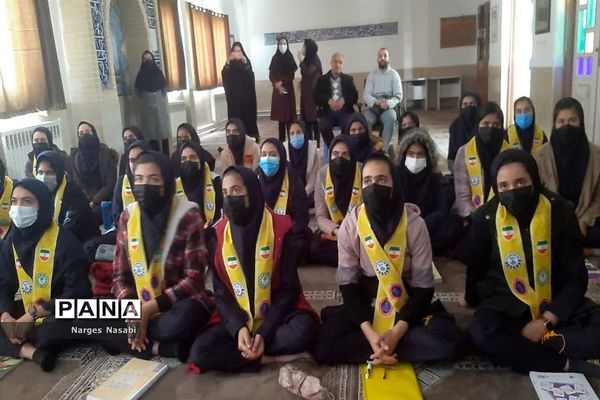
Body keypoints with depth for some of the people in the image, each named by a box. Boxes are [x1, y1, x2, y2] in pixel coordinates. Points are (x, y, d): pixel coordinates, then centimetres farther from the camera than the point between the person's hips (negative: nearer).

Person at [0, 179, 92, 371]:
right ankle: (33, 352, -24)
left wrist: (33, 314, -24)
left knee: (54, 330, -38)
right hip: (26, 315, 7)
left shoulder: (64, 240, -16)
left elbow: (77, 292, -21)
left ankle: (18, 347, -8)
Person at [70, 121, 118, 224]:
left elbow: (111, 184, -7)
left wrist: (94, 201, -13)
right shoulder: (75, 156, 11)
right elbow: (76, 184, 8)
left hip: (103, 201, -3)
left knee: (93, 213, -31)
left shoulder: (105, 153, -2)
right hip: (84, 202, 3)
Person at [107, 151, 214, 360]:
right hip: (137, 305, 6)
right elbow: (120, 275, 4)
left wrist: (150, 308, -19)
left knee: (179, 323, -38)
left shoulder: (187, 215, -12)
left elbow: (193, 279, -14)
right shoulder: (127, 216, 2)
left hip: (177, 303, -5)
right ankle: (161, 348, -17)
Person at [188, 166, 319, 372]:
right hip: (236, 320, 2)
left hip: (274, 317, -2)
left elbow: (288, 288, -7)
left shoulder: (279, 229, -8)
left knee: (304, 330, -33)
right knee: (199, 352, -23)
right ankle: (269, 359, -14)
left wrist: (264, 333, -19)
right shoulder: (219, 234, -1)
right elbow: (221, 293, 0)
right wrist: (238, 328, -19)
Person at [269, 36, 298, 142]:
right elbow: (271, 75, 3)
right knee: (280, 114, 2)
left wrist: (282, 82, -13)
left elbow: (292, 75, -3)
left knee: (289, 114, -5)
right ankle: (282, 139, 6)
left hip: (288, 89, -1)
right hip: (278, 90, 1)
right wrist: (277, 84, -12)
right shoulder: (275, 58, 4)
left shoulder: (290, 57, 1)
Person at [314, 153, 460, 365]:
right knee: (325, 345, -25)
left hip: (407, 305, 0)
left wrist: (396, 332, -25)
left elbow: (423, 286, -11)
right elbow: (348, 285, -9)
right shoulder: (350, 224, -10)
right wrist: (370, 333, -23)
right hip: (364, 305, 0)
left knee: (446, 340, -28)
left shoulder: (414, 223, -13)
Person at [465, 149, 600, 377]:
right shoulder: (485, 218, -11)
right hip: (505, 300, -1)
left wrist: (547, 321, -18)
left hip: (555, 300, 1)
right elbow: (476, 268, 6)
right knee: (481, 332, -34)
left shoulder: (560, 211, -11)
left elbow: (576, 277, -8)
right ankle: (568, 365, -23)